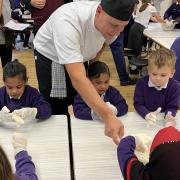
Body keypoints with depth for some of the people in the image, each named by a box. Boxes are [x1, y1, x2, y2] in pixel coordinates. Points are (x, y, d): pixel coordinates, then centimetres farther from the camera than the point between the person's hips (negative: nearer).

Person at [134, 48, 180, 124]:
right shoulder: (141, 83, -8)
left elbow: (172, 107, -4)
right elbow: (138, 104, -8)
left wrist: (169, 116, -26)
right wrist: (147, 114, -26)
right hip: (144, 119, 0)